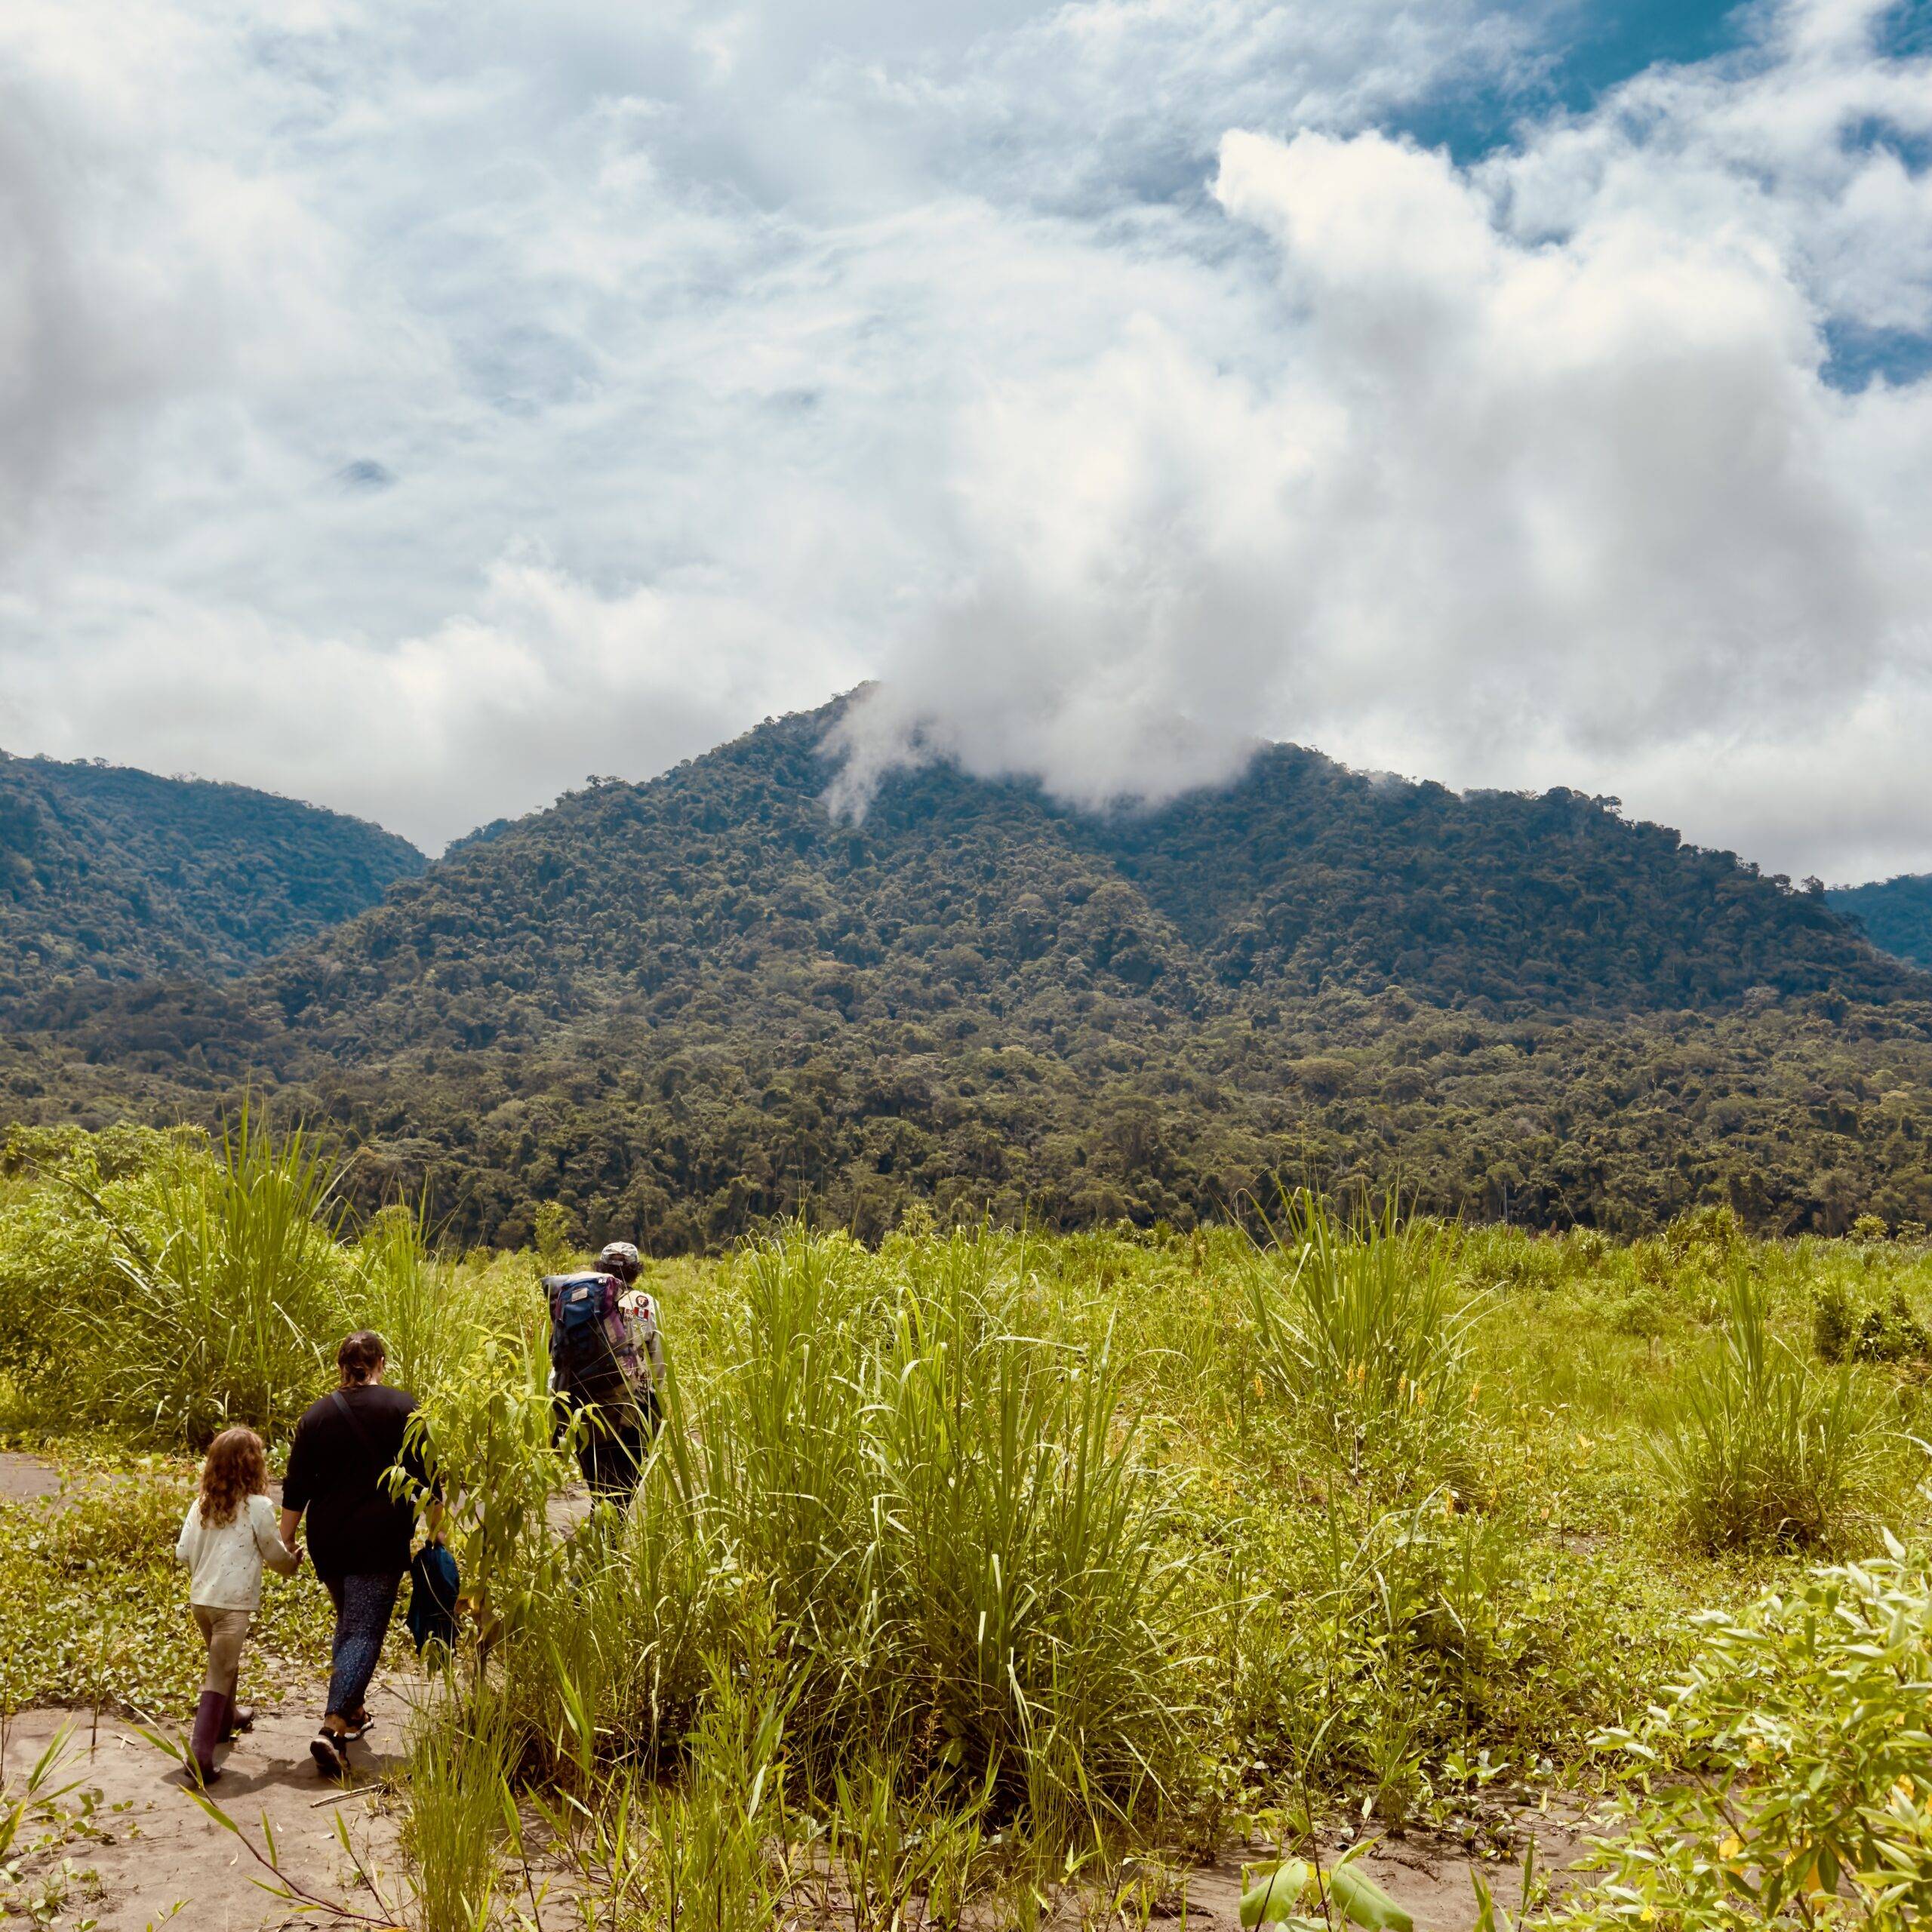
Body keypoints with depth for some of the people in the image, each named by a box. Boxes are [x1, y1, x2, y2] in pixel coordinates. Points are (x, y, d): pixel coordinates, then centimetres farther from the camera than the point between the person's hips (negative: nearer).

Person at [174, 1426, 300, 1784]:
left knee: (224, 1663, 27)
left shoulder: (201, 1505, 5)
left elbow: (183, 1552, 6)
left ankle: (227, 1719, 46)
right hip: (233, 1602, -6)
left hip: (200, 1598, 6)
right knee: (218, 1677, -6)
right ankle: (200, 1752, -16)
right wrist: (292, 1564, 21)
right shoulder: (258, 1506, -10)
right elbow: (275, 1554, -1)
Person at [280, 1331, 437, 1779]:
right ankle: (332, 1730, -19)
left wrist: (286, 1542, 13)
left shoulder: (316, 1415, 5)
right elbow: (425, 1476, -2)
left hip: (328, 1543, 4)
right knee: (365, 1632, -6)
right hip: (381, 1542, -4)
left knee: (348, 1625, 23)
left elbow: (295, 1489, 5)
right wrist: (434, 1531, 6)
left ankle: (351, 1711, 31)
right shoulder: (403, 1408, -3)